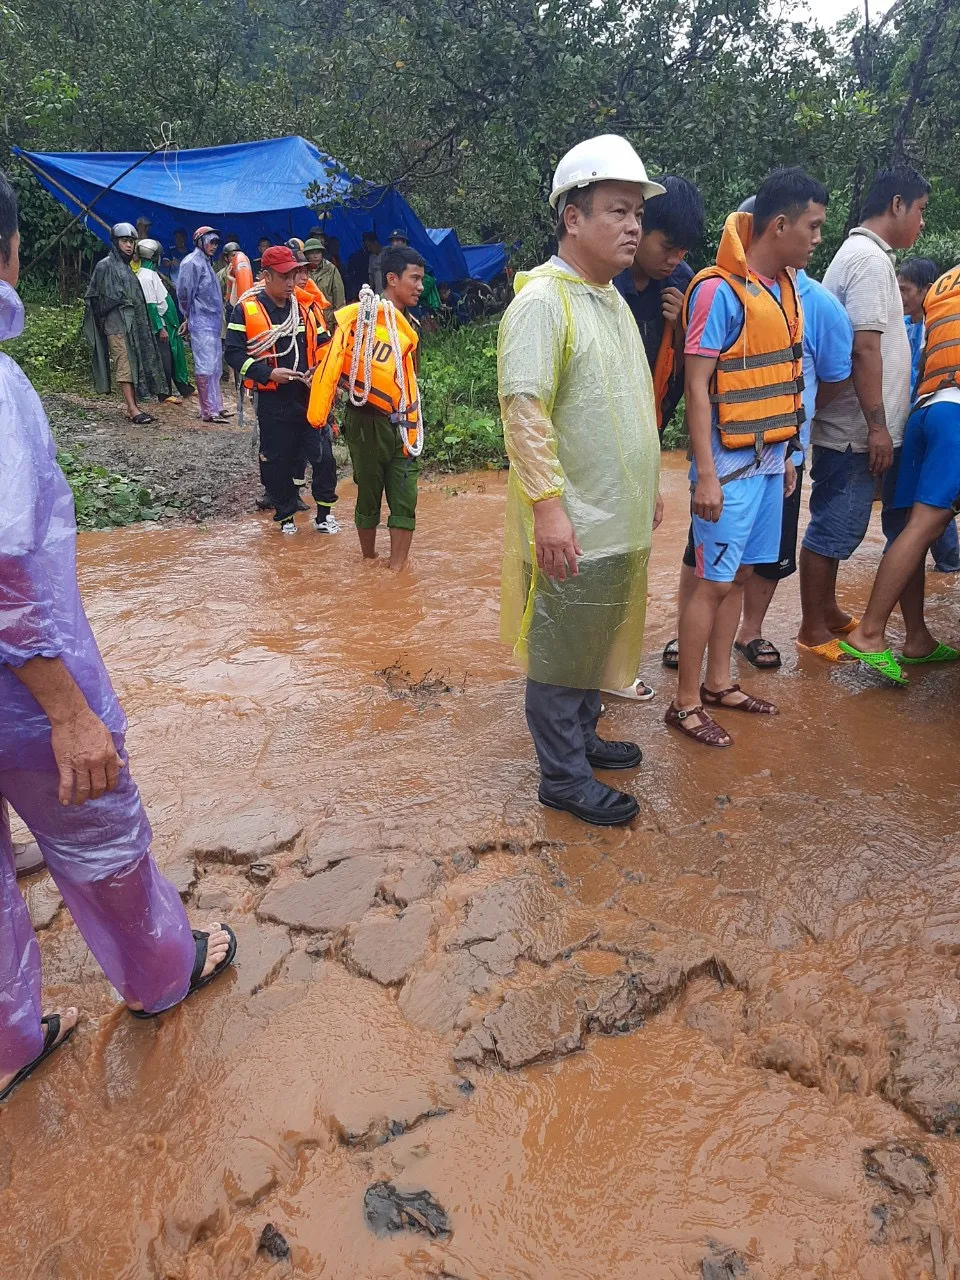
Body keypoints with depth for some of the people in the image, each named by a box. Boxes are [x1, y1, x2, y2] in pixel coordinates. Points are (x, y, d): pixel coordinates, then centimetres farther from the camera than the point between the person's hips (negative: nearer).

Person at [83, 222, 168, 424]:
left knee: (136, 364, 5)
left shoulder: (127, 267, 20)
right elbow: (98, 298, -6)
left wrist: (141, 322, 14)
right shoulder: (105, 266, -3)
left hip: (134, 323, 8)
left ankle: (133, 407, 8)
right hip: (117, 324, -8)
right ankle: (133, 410, -16)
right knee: (125, 366, -11)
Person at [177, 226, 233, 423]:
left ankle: (217, 406, 19)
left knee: (215, 367, 12)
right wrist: (189, 316, 1)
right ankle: (208, 411, -7)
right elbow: (184, 292, -12)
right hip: (202, 323, -9)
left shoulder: (206, 262, 19)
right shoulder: (192, 262, -9)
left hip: (213, 323, 9)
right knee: (205, 367, -8)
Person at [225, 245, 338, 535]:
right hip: (272, 401, -2)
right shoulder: (247, 310, -5)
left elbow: (323, 343, 14)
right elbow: (234, 353, -6)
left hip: (310, 396, 2)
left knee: (323, 456, -2)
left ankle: (324, 513, 15)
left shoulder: (305, 306, 7)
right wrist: (268, 374, -17)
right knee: (277, 462, 7)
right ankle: (285, 515, 25)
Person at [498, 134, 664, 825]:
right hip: (571, 524, -9)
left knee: (597, 638, 20)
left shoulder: (613, 300, 15)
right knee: (561, 650, 3)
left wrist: (649, 484, 22)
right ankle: (564, 775, 17)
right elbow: (524, 407, -22)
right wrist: (548, 504, -25)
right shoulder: (543, 298, -14)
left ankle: (580, 735, 38)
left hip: (620, 518, 9)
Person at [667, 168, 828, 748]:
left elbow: (782, 376, 16)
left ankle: (718, 683, 24)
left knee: (740, 574, 12)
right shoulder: (720, 290, -12)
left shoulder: (787, 287, 11)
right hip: (731, 465, -8)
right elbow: (697, 386, -15)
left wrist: (787, 454, 16)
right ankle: (686, 703, 8)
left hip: (770, 459, 8)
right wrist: (706, 475, -18)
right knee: (713, 582, -3)